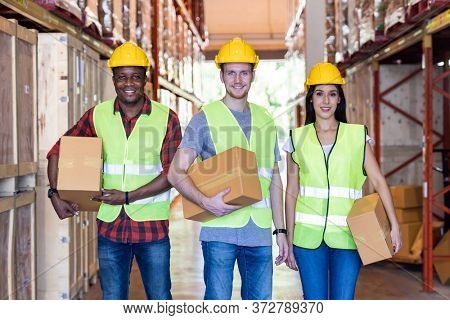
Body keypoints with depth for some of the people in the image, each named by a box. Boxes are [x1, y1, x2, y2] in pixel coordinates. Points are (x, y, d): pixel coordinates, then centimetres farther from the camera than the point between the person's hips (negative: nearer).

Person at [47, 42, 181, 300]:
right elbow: (59, 151, 8)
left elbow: (171, 174, -10)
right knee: (113, 300, 13)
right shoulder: (97, 115, 2)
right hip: (110, 226, 2)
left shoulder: (166, 118, -5)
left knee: (160, 300, 9)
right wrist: (55, 194, -5)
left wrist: (128, 197, -16)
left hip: (152, 227, -2)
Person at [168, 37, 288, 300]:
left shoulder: (265, 120, 13)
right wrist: (205, 201, -24)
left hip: (260, 231, 4)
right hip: (220, 230, -4)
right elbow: (176, 173, -7)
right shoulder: (205, 118, -1)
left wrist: (281, 229, 14)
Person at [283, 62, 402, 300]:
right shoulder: (298, 138, 6)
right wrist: (289, 241, 7)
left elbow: (378, 181, 0)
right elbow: (291, 193, 8)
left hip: (347, 235, 0)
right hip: (308, 236, 1)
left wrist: (394, 225, -11)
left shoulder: (357, 135, 5)